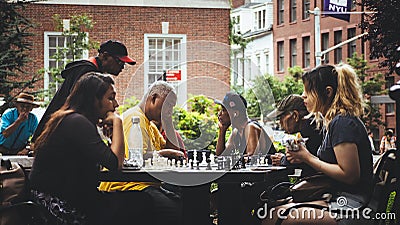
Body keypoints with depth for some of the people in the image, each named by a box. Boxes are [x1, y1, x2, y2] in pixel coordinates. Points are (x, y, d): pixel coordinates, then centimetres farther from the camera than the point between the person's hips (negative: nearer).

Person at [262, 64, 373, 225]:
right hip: (337, 199, 10)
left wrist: (308, 158, -11)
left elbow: (350, 175, -20)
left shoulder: (343, 124, -16)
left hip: (350, 204, -10)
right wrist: (303, 158, 6)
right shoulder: (331, 123, 16)